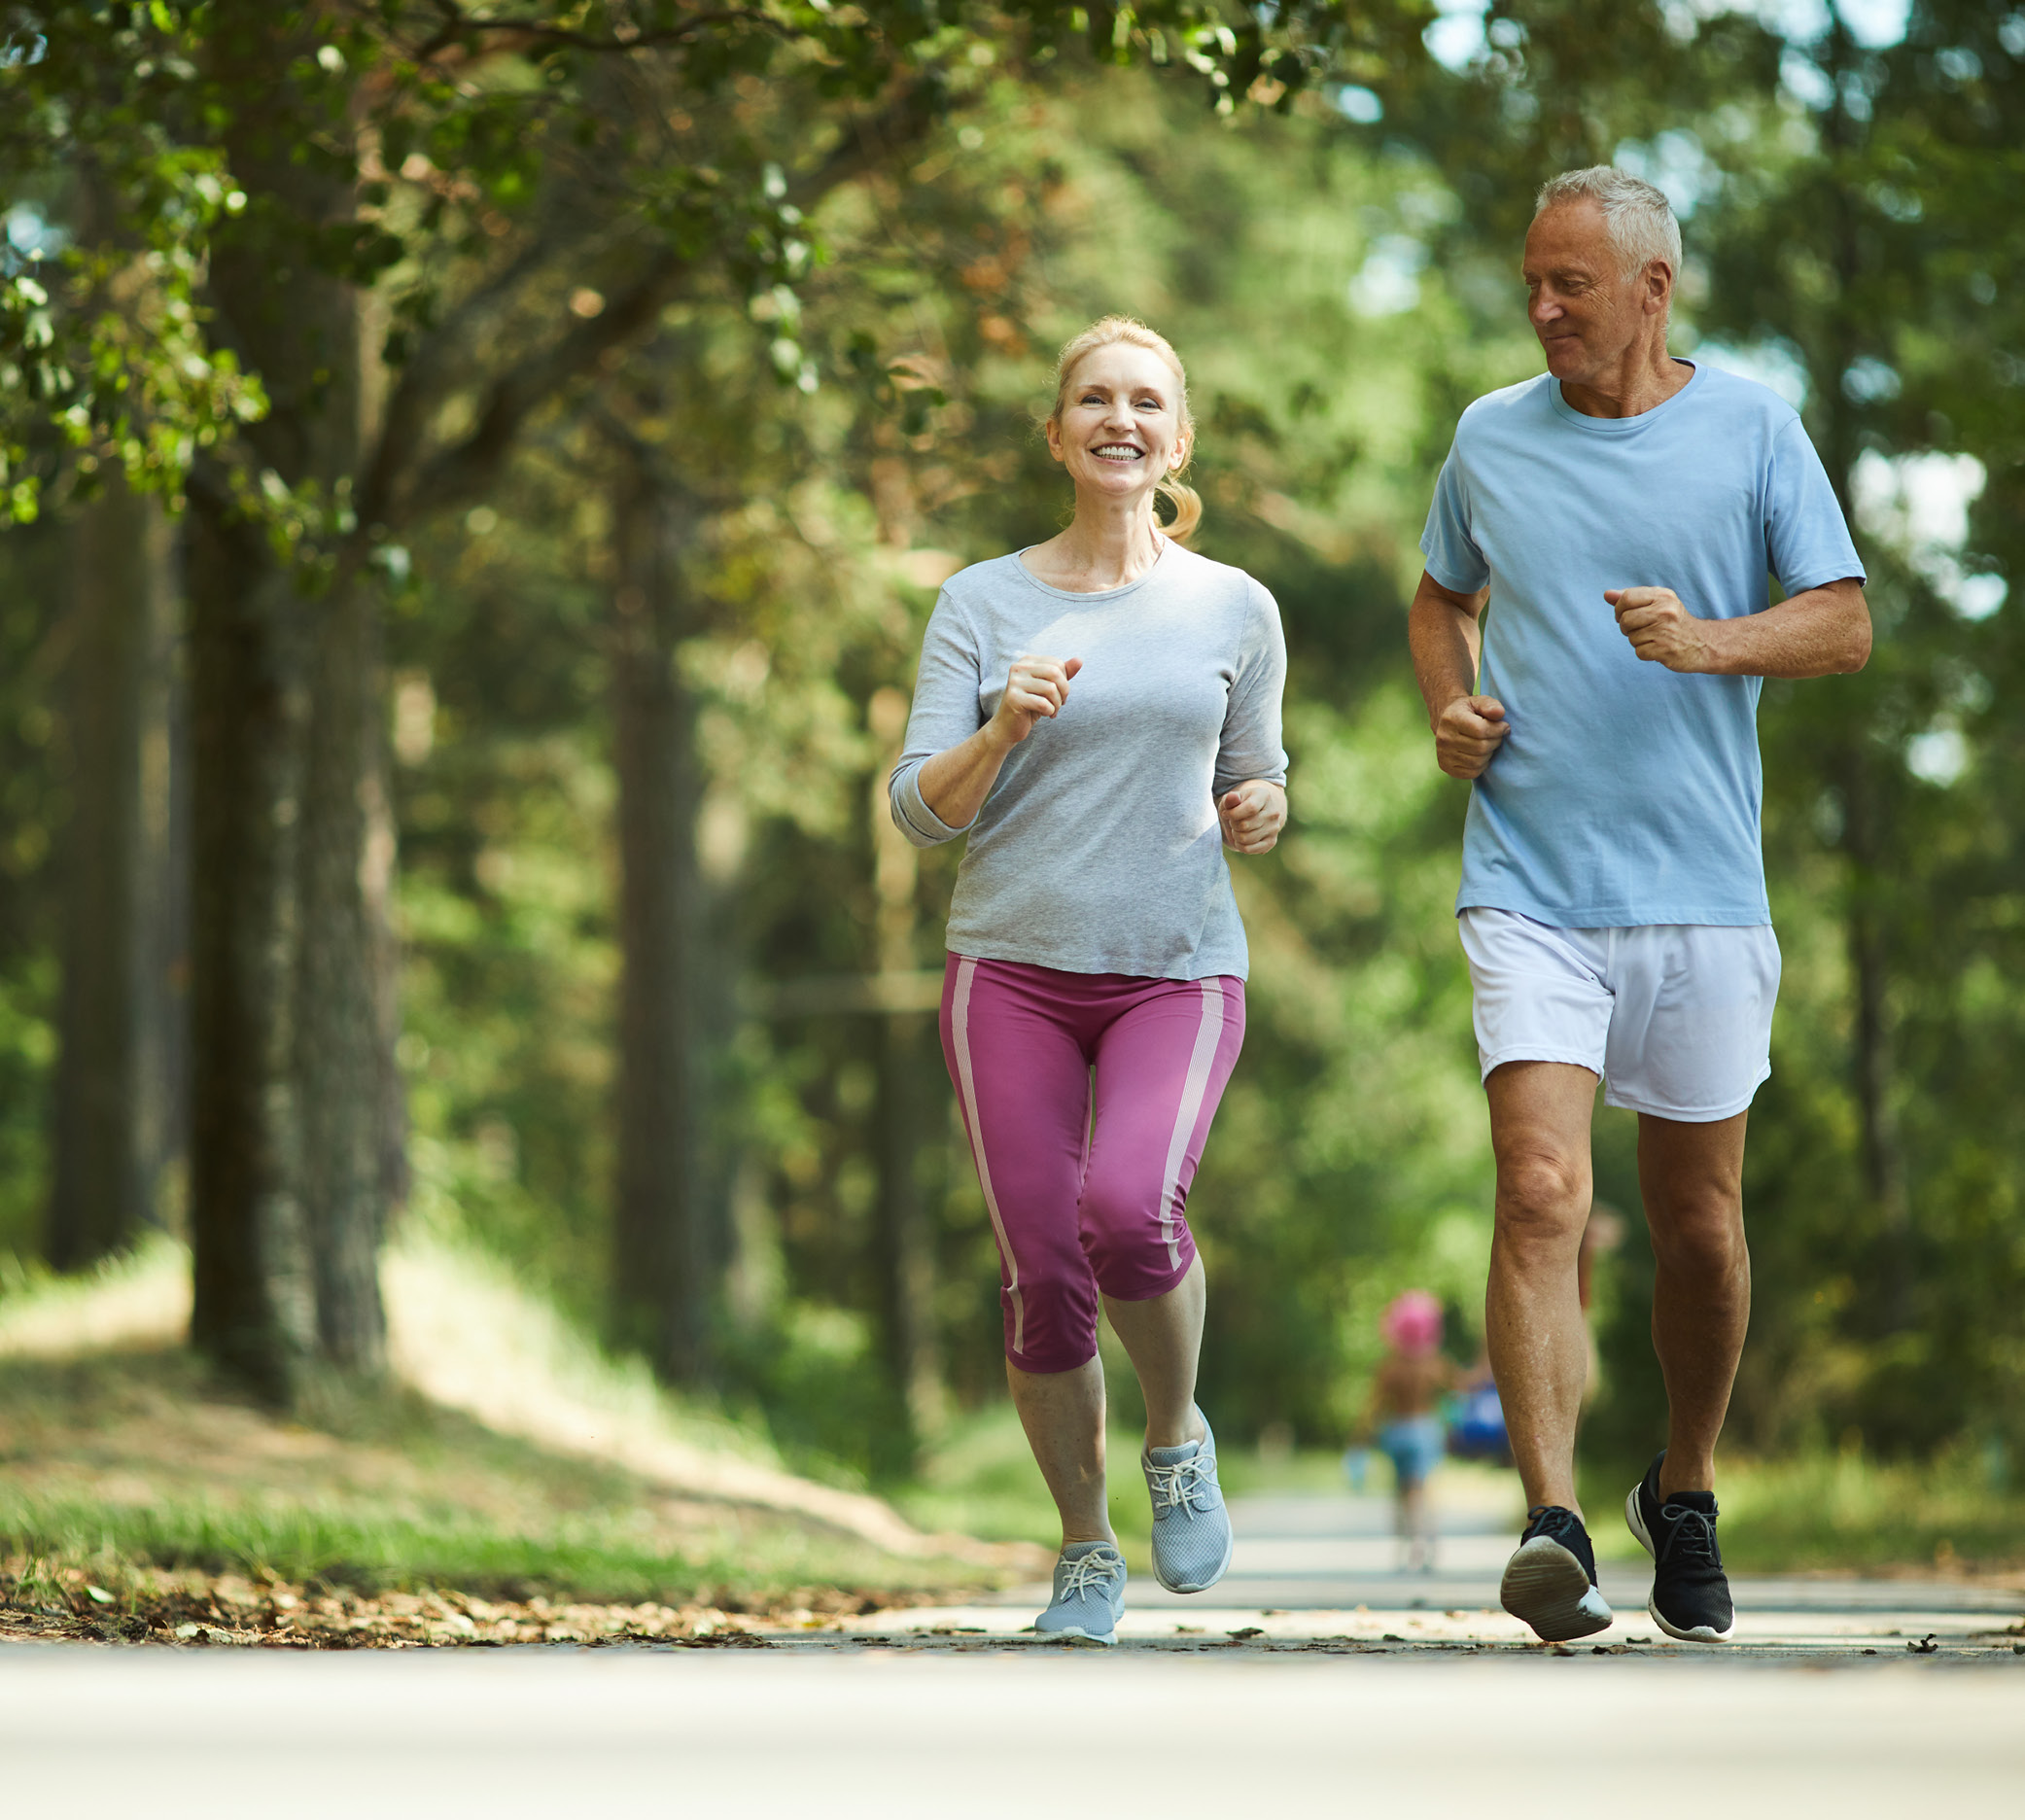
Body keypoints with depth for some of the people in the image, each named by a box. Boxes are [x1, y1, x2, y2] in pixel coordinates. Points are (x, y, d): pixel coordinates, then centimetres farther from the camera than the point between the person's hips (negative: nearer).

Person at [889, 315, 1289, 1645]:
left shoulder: (1235, 610, 8)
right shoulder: (985, 605, 4)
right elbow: (922, 812, 1)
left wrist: (1260, 814, -5)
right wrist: (1003, 728, -17)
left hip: (1180, 972, -1)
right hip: (1014, 970, 1)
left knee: (1130, 1209, -26)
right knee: (1042, 1275, -4)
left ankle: (1178, 1434, 3)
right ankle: (1086, 1552, 16)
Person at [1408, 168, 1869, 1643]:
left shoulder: (1753, 430, 3)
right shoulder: (1490, 439, 9)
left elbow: (1845, 624, 0)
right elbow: (1442, 599, 25)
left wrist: (1711, 642, -18)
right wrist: (1451, 705, 5)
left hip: (1702, 894, 0)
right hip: (1531, 894, 0)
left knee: (1700, 1229, 9)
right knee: (1541, 1197, -17)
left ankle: (1686, 1497, 31)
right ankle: (1553, 1526, -23)